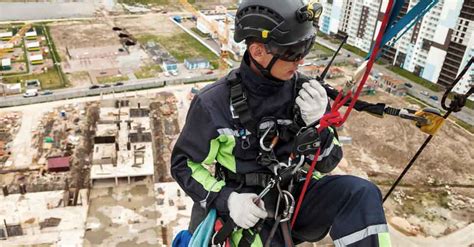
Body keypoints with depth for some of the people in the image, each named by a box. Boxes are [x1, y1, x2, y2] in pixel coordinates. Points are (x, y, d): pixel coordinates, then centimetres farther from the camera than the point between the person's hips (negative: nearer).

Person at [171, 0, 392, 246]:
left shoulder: (304, 90, -5)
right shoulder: (215, 103, -13)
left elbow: (326, 163, 1)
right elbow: (183, 164, -3)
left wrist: (317, 123, -19)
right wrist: (227, 199, -18)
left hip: (296, 198, 2)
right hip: (248, 209, -1)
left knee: (361, 194, -23)